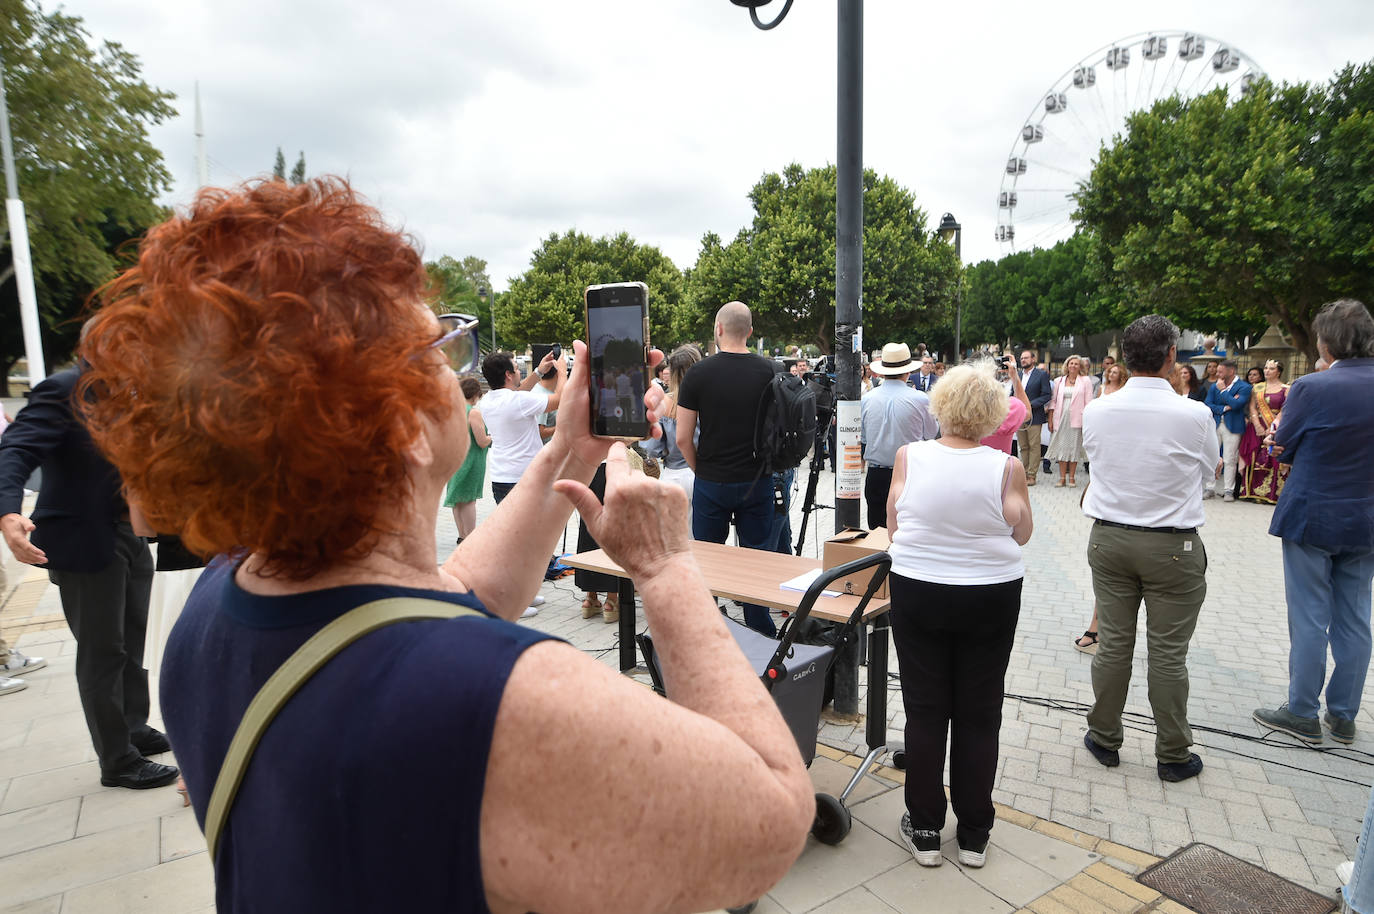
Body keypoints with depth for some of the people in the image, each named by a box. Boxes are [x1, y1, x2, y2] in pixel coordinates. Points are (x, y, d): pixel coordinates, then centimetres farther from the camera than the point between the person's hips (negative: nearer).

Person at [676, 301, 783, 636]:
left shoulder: (699, 373, -8)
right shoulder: (770, 372, -3)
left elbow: (683, 438, -7)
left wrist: (701, 470, 7)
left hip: (711, 482, -1)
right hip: (757, 480, 1)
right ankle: (761, 631, 20)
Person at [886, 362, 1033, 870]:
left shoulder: (909, 457, -10)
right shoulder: (1005, 468, -12)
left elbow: (894, 524, 2)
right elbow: (1021, 533, 2)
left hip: (918, 593, 0)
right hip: (991, 598, 0)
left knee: (925, 709, 11)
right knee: (978, 714, 13)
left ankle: (924, 830, 21)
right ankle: (974, 835, 25)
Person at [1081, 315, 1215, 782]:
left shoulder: (1095, 411, -7)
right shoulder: (1194, 414, -14)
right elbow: (1210, 463, 5)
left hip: (1108, 538, 3)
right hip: (1173, 546, -2)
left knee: (1112, 643, 12)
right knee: (1168, 653, 8)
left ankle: (1104, 738, 26)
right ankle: (1172, 755, 22)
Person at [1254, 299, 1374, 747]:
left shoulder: (1311, 388, -16)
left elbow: (1283, 449, -6)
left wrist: (1277, 434, 13)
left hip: (1312, 518, -5)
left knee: (1309, 619, 4)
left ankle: (1302, 713, 15)